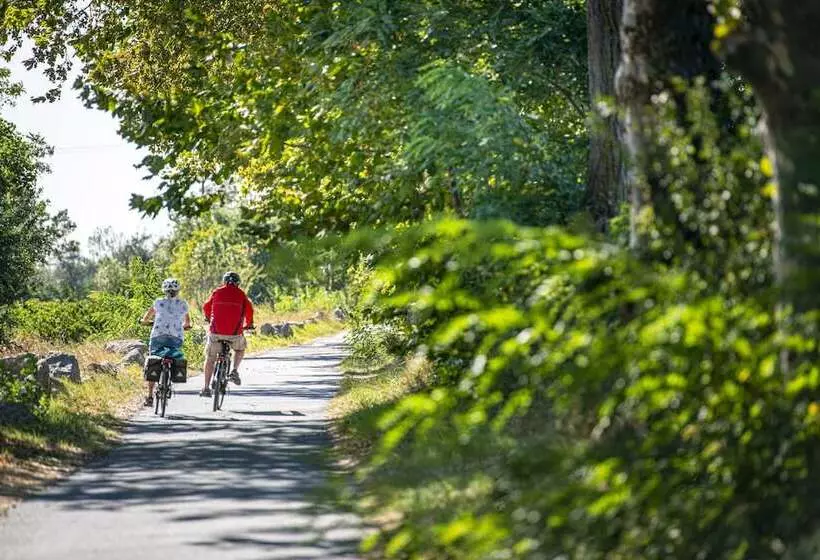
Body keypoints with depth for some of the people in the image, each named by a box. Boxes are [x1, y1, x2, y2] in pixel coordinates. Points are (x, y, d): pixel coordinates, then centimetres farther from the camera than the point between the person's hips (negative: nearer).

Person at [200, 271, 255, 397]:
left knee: (210, 358, 13)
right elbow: (249, 309, 5)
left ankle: (206, 388, 9)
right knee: (240, 349, 30)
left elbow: (206, 307, 18)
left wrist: (209, 318, 39)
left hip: (216, 332, 0)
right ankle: (234, 371, 10)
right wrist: (249, 324, 24)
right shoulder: (241, 294, 6)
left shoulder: (217, 292, 8)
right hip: (234, 333, 0)